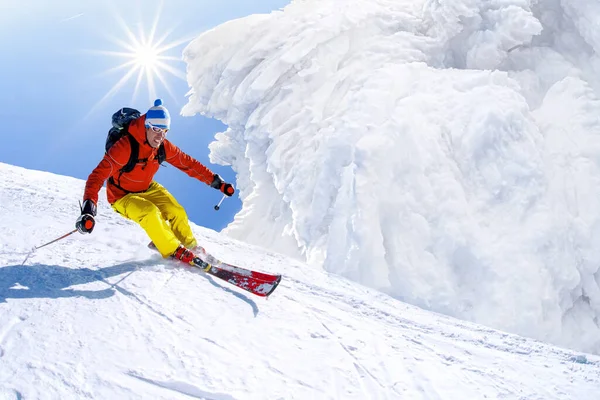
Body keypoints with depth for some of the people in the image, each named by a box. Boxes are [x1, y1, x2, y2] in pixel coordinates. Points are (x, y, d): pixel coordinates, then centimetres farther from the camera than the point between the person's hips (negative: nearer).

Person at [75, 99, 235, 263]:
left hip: (148, 189, 6)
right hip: (123, 196, -5)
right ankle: (175, 252, -13)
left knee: (177, 212, -11)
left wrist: (216, 181, -4)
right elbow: (98, 175, -36)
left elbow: (188, 163, -2)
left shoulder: (164, 147, -13)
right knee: (150, 213, -30)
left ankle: (190, 247, 15)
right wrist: (88, 209, -49)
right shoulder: (125, 147, -32)